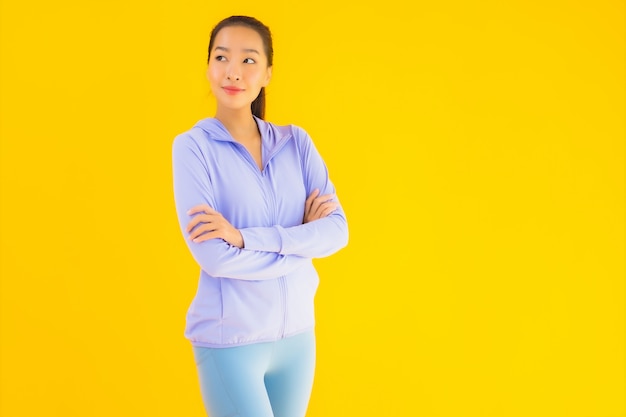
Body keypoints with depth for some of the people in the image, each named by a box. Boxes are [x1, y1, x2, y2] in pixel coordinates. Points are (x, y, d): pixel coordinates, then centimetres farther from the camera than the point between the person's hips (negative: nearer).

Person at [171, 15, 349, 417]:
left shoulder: (296, 142, 2)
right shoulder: (193, 146, -10)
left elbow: (337, 230, -8)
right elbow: (213, 256, -18)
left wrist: (245, 237, -19)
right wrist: (300, 244, -9)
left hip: (297, 335, 4)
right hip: (229, 341, -4)